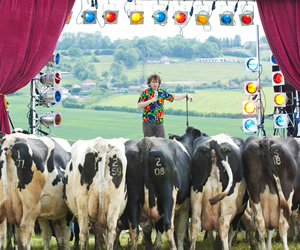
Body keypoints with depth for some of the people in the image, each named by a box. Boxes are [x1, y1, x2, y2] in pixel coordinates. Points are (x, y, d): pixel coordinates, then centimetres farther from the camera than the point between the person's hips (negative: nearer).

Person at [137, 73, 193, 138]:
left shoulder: (162, 92, 11)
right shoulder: (145, 93, 0)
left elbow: (174, 97, 18)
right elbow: (139, 105, -9)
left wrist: (186, 95, 11)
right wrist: (151, 100, -16)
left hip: (159, 123, 3)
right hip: (148, 122, -3)